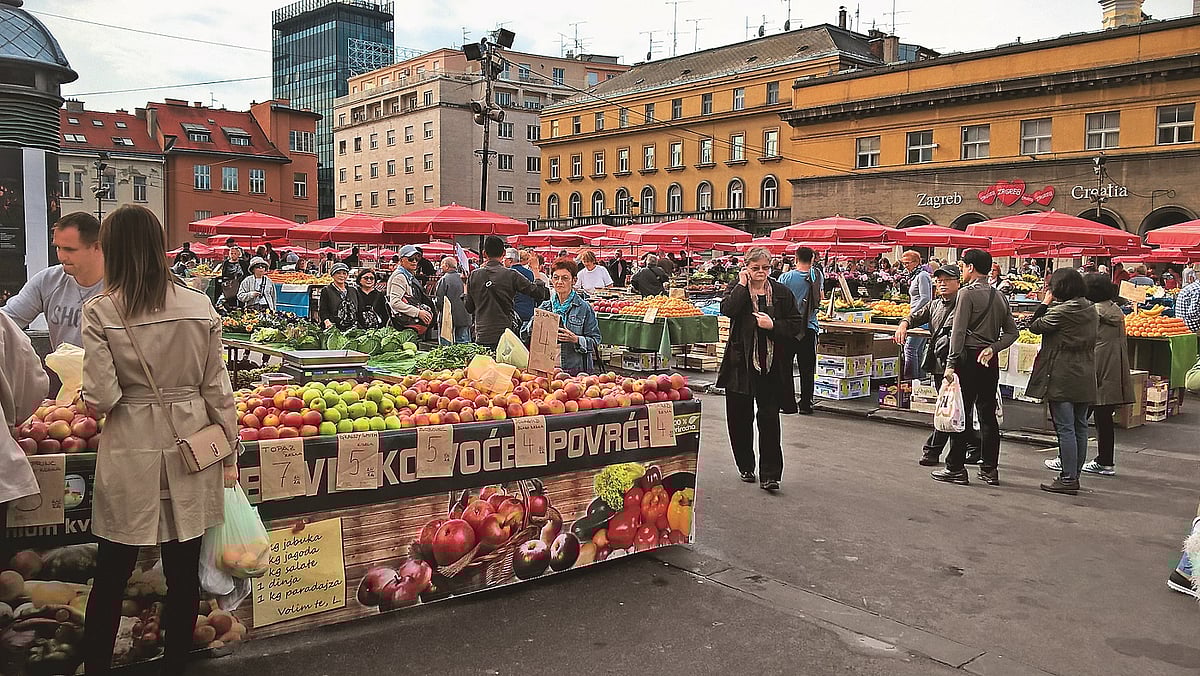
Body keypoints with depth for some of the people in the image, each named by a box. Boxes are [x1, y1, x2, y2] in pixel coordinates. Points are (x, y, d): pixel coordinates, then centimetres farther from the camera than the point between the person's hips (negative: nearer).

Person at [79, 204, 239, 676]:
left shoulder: (100, 312, -9)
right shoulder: (200, 307, -4)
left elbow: (100, 399, -12)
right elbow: (217, 388, -1)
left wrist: (88, 396, 11)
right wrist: (230, 451, 8)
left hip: (130, 452, -1)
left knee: (111, 575, 14)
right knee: (183, 572, 13)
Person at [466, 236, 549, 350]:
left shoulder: (474, 276, 3)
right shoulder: (511, 275, -6)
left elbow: (469, 308, 11)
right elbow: (540, 294, -2)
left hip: (481, 337, 2)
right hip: (504, 335, -2)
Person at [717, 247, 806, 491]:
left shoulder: (781, 293, 5)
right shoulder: (736, 289, 3)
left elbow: (797, 325, 4)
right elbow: (727, 309, -18)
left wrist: (773, 325, -10)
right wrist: (742, 285, -12)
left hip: (772, 366, -1)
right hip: (741, 364, 1)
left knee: (769, 417, -5)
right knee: (740, 417, 9)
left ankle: (769, 475, 1)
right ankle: (745, 467, 27)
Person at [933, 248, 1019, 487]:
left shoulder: (967, 293, -9)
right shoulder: (999, 296, 12)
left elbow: (959, 331, -14)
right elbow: (1012, 332, 11)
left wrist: (951, 364, -15)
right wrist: (993, 348, 1)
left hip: (969, 358, -7)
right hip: (990, 360, 7)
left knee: (961, 413, -1)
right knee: (988, 414, 11)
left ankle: (956, 469, 3)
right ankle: (990, 470, 15)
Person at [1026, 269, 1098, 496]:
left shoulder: (1062, 311, -15)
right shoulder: (1091, 310, 9)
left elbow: (1035, 326, -8)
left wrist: (1046, 302, 3)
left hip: (1062, 377, -8)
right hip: (1085, 377, 8)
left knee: (1065, 428, -5)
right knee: (1080, 427, 12)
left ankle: (1068, 479, -3)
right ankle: (1074, 475, 20)